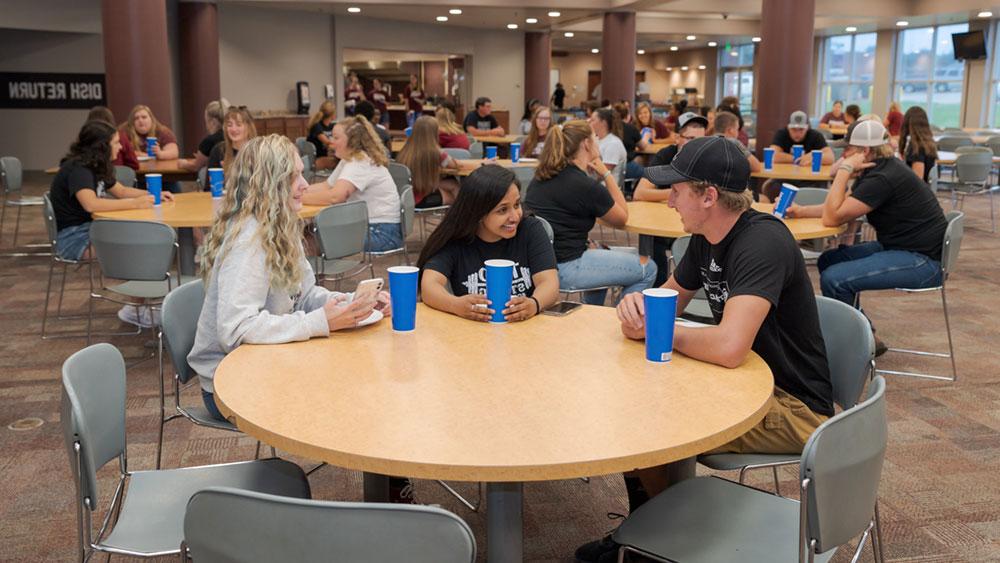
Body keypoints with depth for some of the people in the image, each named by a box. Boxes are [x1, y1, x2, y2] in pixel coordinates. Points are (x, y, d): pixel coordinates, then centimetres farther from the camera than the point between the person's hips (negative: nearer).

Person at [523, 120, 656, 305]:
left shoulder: (540, 177, 8)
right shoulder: (587, 186, -15)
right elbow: (622, 219, 2)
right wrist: (606, 175, 3)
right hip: (563, 269, -9)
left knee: (602, 252, 36)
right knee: (647, 270, 1)